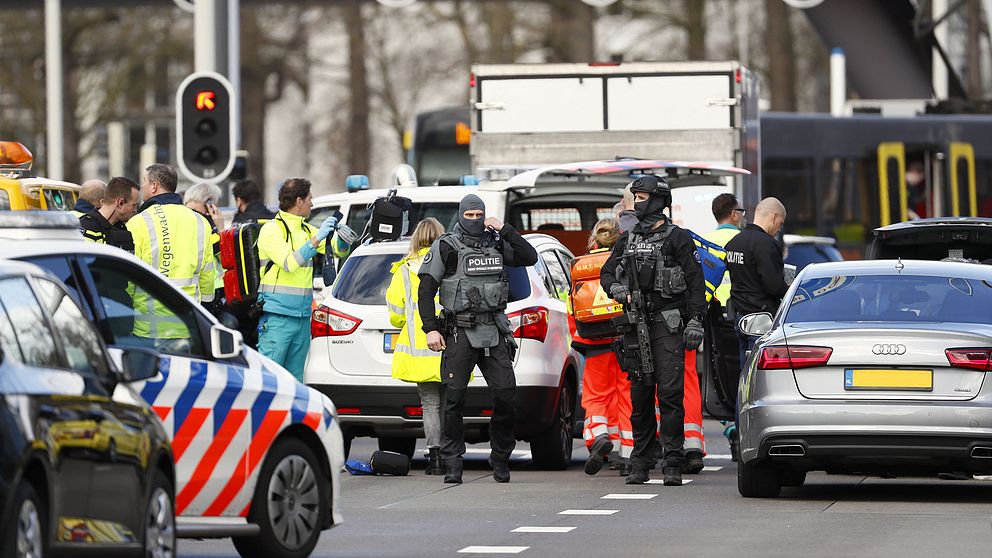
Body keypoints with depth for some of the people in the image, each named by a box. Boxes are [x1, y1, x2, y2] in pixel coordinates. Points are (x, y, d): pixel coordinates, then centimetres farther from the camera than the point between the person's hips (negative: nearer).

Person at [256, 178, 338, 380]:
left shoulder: (307, 230, 16)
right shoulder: (272, 229, -5)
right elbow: (289, 263, -18)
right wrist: (316, 240, -20)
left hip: (303, 317, 7)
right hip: (277, 317, -7)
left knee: (295, 378, 8)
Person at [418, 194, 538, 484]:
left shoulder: (496, 243, 13)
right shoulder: (446, 246, 1)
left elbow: (529, 257, 5)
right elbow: (426, 290, -1)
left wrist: (505, 230, -3)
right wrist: (430, 329, -10)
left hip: (494, 332, 3)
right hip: (459, 332, -3)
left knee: (505, 396, -4)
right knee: (453, 399, -5)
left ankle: (501, 460, 10)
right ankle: (452, 465, 0)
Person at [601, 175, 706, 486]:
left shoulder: (677, 238, 1)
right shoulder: (627, 239, 16)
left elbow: (695, 282, -3)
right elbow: (607, 272, 20)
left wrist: (695, 321, -12)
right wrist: (616, 288, -4)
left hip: (668, 324, -5)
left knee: (670, 393, -10)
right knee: (640, 394, 7)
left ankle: (672, 464, -10)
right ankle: (641, 463, 12)